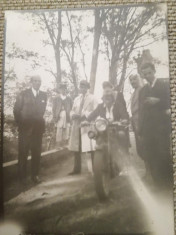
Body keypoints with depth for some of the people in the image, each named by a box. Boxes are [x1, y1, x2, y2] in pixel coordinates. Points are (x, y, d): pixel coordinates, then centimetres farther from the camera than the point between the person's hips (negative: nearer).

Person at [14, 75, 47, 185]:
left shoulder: (44, 95, 7)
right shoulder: (23, 94, 1)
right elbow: (16, 110, 3)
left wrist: (39, 121, 7)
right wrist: (20, 123, 1)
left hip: (38, 128, 2)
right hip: (25, 127, -2)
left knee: (37, 153, 5)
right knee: (23, 153, 4)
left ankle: (35, 175, 18)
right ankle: (23, 176, 17)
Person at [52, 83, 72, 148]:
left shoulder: (69, 98, 10)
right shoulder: (56, 98, 7)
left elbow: (71, 108, 8)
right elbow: (54, 108, 6)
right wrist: (55, 117, -2)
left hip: (67, 117, 1)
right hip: (59, 117, -1)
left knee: (66, 131, 0)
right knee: (59, 131, -3)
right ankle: (58, 146, 4)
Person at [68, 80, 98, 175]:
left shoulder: (92, 98, 4)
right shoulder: (76, 99, 21)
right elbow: (72, 111, 19)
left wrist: (85, 115, -18)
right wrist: (73, 115, -4)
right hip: (76, 125, 5)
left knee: (90, 148, -7)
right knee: (76, 148, 7)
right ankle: (77, 169, 20)